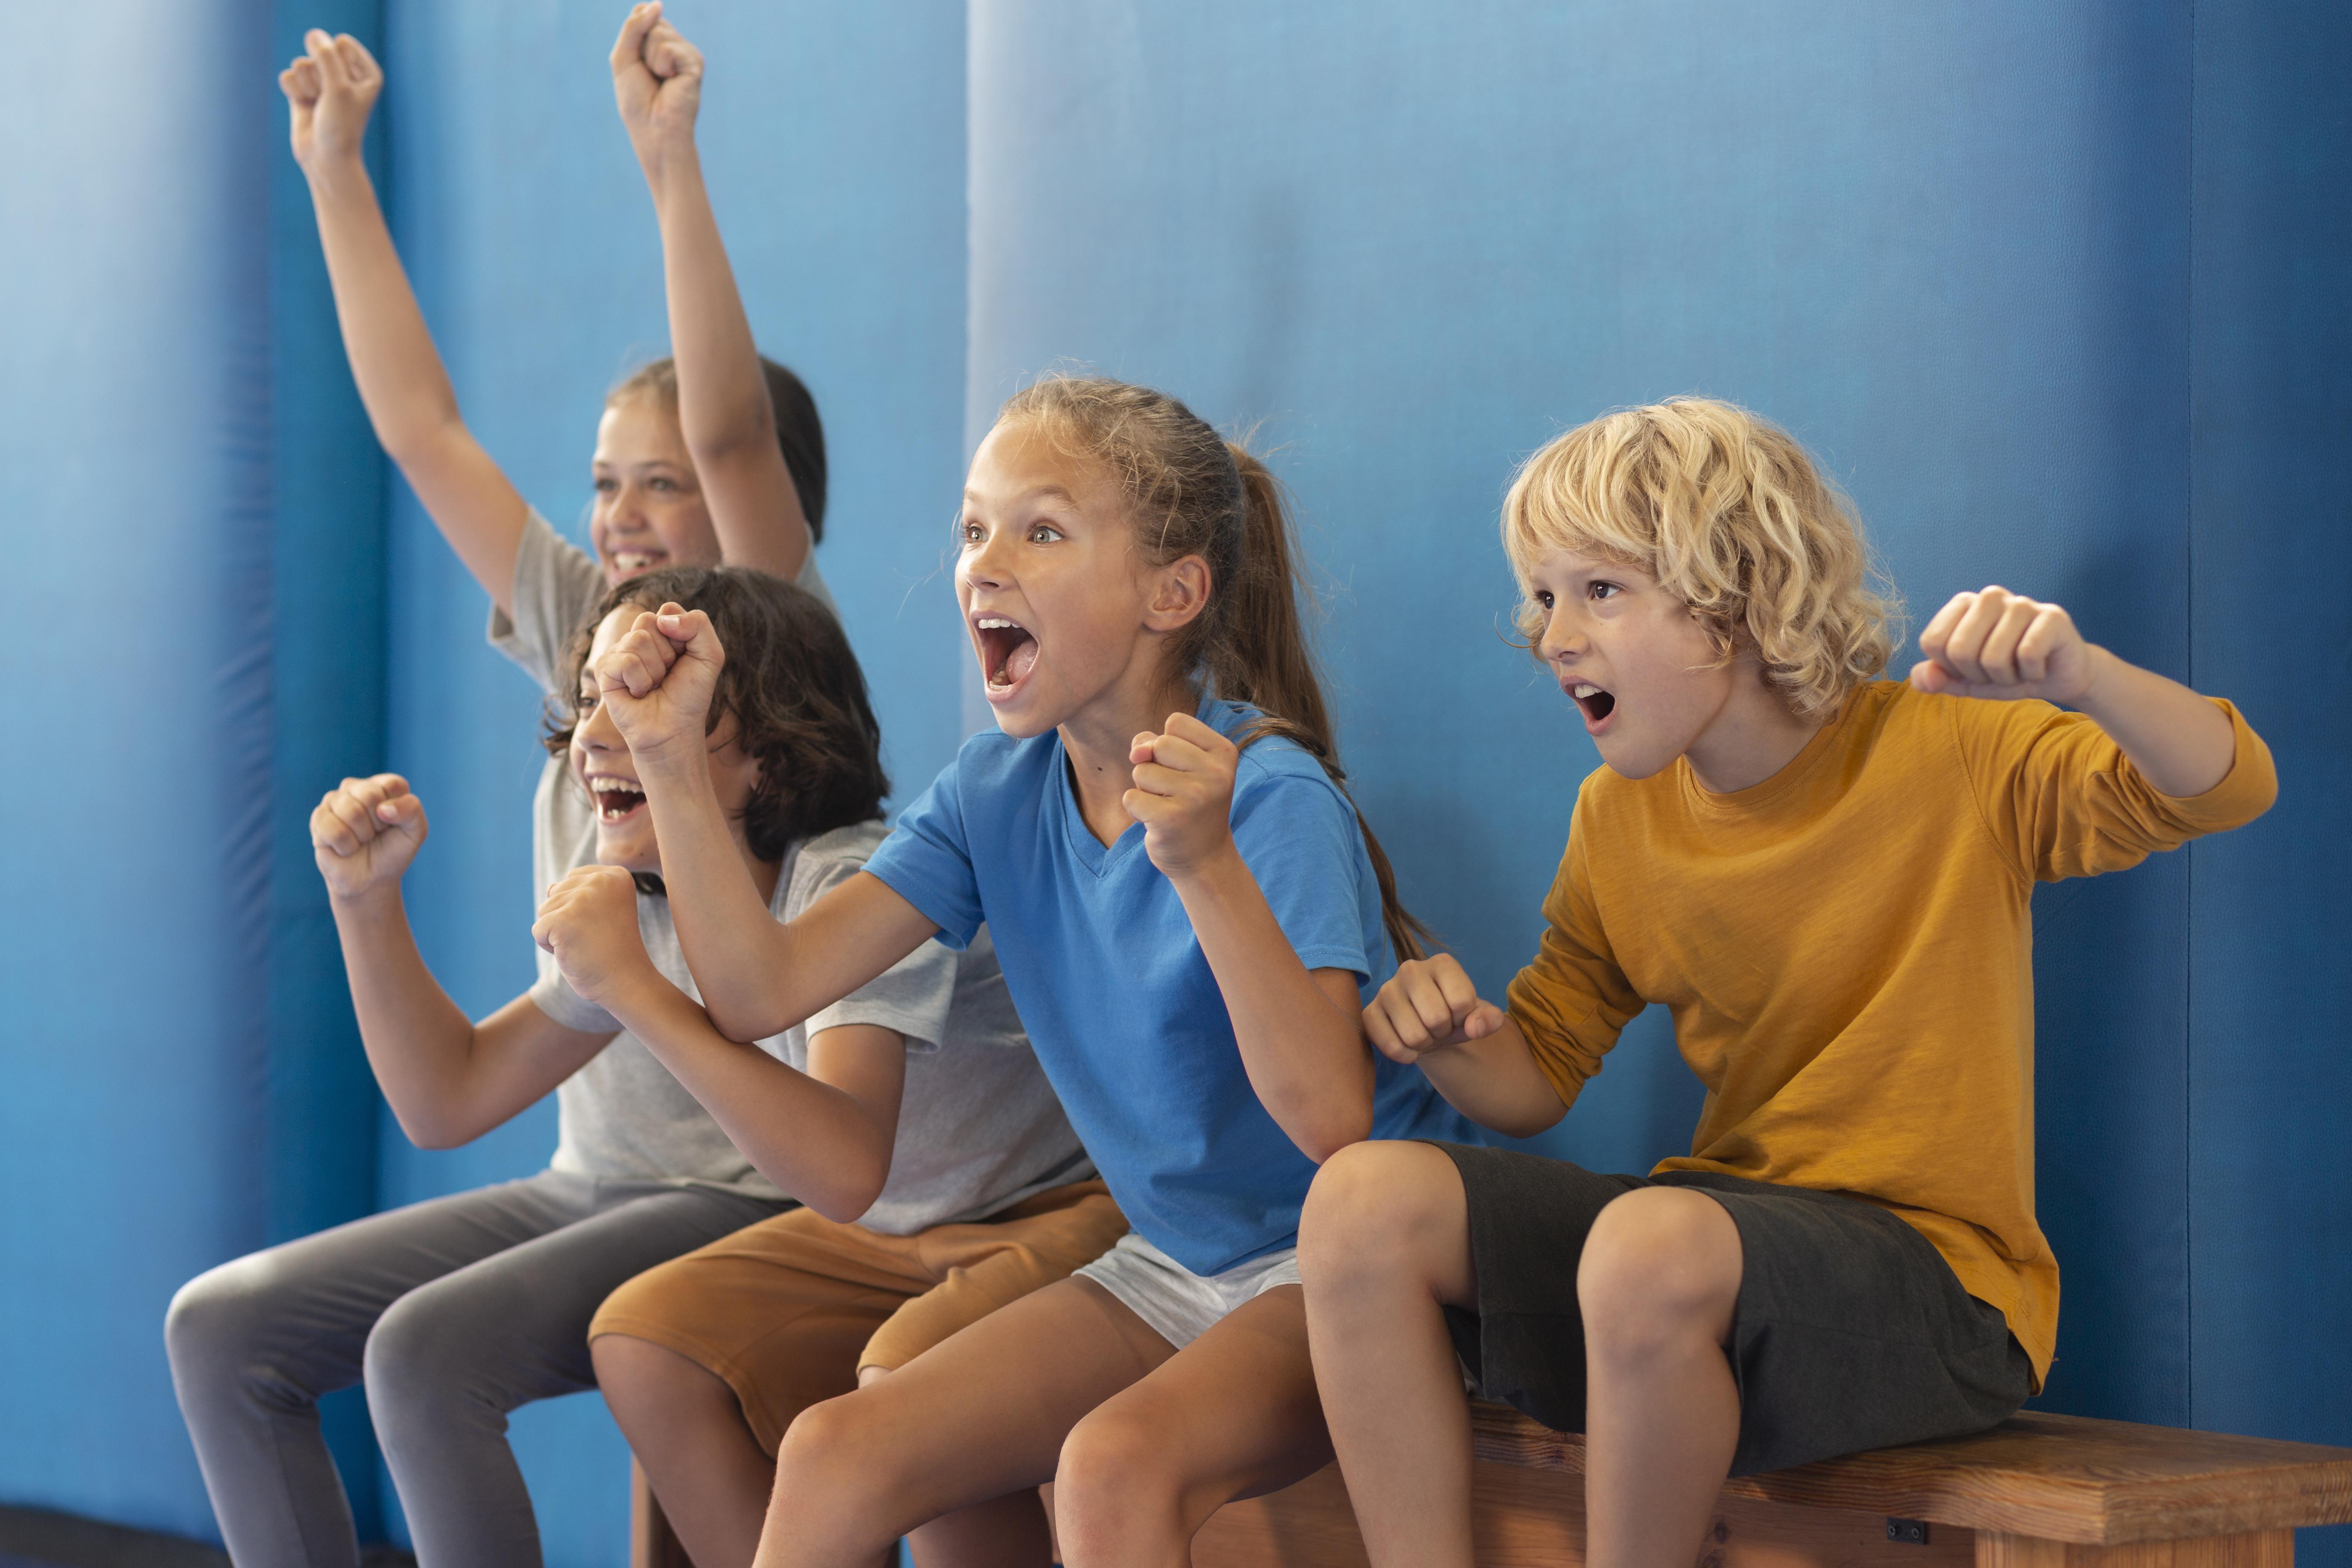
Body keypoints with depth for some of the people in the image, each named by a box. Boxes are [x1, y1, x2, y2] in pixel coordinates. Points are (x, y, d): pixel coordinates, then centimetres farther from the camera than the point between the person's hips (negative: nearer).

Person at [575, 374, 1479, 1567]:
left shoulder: (1269, 797, -19)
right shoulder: (998, 796, 1)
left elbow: (1327, 1119, -30)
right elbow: (761, 991, -5)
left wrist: (1206, 865, -40)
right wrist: (671, 757, -14)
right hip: (1171, 1267, 7)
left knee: (1111, 1463, -35)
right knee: (831, 1454, -11)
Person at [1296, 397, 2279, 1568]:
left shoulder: (1949, 757, -8)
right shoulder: (1618, 819, 9)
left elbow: (2229, 788, -19)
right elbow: (1534, 1082, 16)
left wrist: (2080, 677, -39)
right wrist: (1453, 1043, -9)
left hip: (1932, 1274, -6)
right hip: (1726, 1230, 6)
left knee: (1653, 1244, -37)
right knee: (1363, 1200, -13)